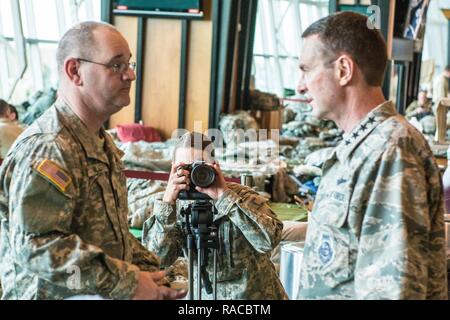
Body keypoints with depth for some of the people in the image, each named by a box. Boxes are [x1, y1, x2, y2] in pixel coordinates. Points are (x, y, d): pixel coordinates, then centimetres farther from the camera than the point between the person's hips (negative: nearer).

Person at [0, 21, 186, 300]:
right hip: (56, 293, -10)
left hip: (104, 293, 10)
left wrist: (150, 272, 4)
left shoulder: (99, 141, 12)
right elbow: (35, 245, -32)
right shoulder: (47, 148, -23)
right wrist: (128, 283, -27)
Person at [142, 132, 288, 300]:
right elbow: (155, 259, -16)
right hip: (206, 294, 2)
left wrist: (225, 196, -27)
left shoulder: (243, 196, -10)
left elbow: (269, 239, -27)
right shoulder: (178, 207, -4)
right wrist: (167, 202, -22)